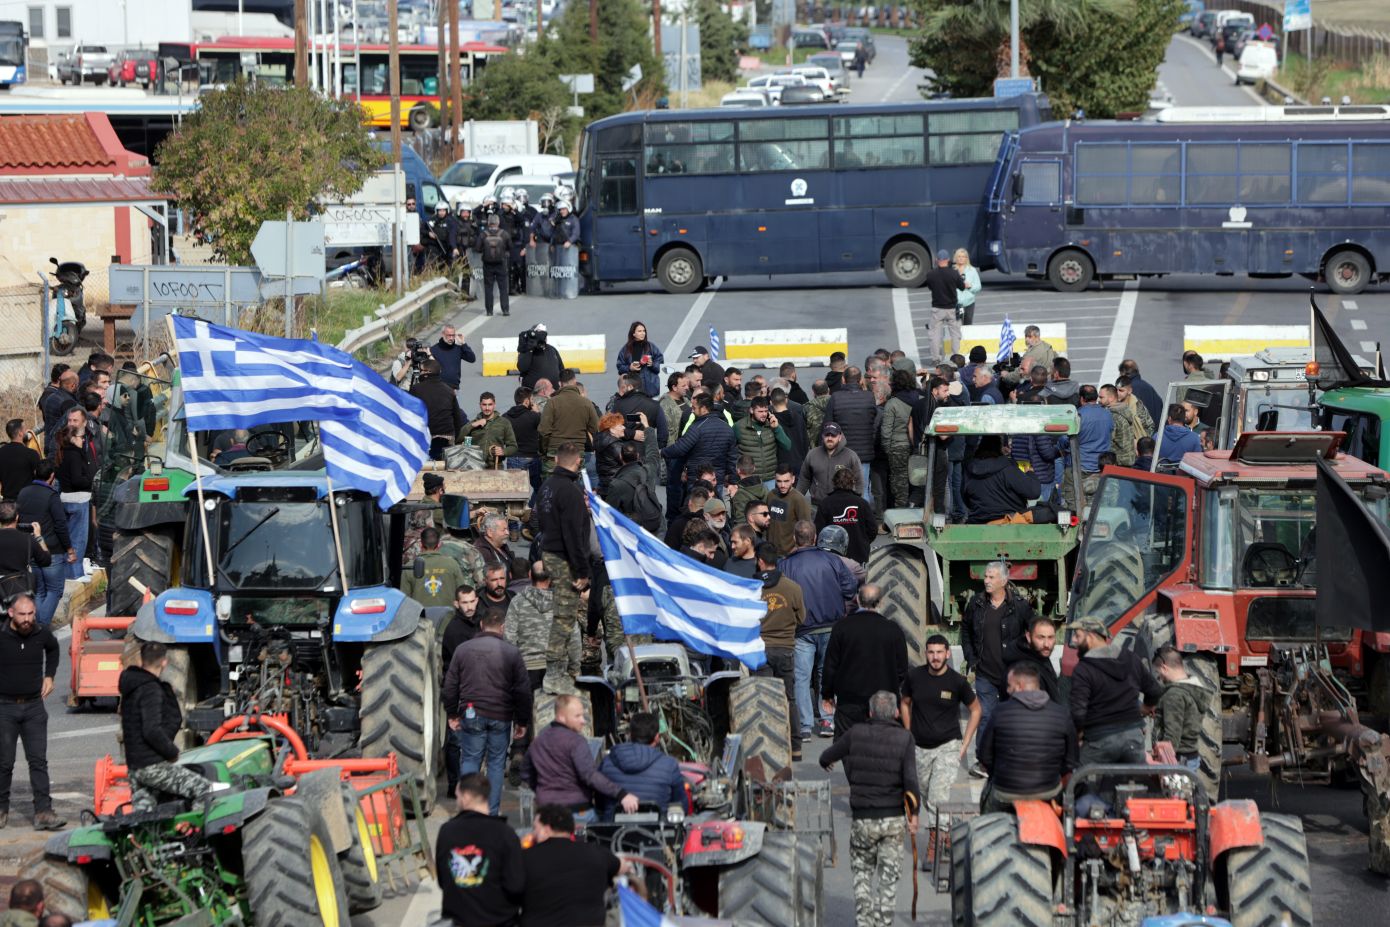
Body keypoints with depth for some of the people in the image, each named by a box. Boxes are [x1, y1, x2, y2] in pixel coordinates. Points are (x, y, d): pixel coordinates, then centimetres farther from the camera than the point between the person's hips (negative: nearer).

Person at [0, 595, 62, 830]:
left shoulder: (42, 634, -1)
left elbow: (53, 648, 23)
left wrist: (49, 676, 13)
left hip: (34, 706, 2)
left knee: (38, 760, -4)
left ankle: (43, 812, -7)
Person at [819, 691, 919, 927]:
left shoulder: (856, 734, -3)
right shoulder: (904, 739, -8)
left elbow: (826, 757, 12)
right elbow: (910, 780, -15)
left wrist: (826, 762, 37)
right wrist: (914, 812, -2)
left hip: (862, 819, 1)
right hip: (893, 819, -1)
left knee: (862, 871, 18)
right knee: (888, 876, 11)